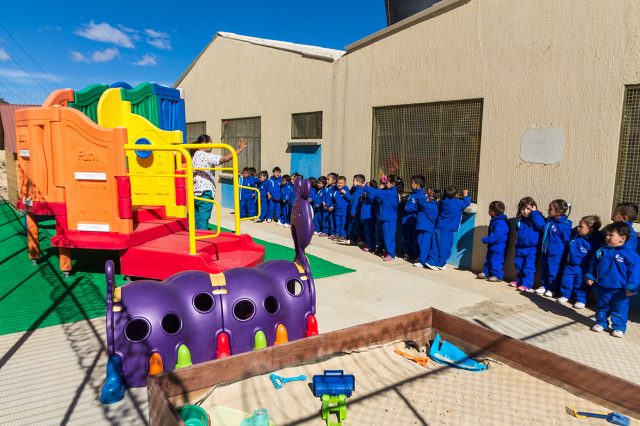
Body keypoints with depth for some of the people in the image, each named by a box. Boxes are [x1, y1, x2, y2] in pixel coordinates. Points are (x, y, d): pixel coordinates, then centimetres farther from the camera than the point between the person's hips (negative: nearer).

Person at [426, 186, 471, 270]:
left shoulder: (443, 202, 5)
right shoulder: (458, 203, -10)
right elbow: (467, 203, 0)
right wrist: (465, 196, 17)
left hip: (439, 227, 6)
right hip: (448, 229, -6)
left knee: (437, 245, 10)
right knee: (445, 246, 3)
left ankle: (432, 261, 10)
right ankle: (441, 263, 9)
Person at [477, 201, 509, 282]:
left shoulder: (500, 223, -25)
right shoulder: (494, 220, 10)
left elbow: (496, 236, -30)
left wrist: (486, 239, -24)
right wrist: (487, 239, 13)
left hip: (498, 247, -11)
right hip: (492, 246, 11)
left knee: (496, 261, -5)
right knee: (488, 259, 16)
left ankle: (497, 276, 2)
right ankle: (485, 273, 25)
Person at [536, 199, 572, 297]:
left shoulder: (564, 225, -19)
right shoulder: (549, 221, 1)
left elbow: (567, 241, -13)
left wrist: (565, 255, -9)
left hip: (556, 254, -7)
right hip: (545, 251, 7)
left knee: (553, 272, 3)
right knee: (544, 270, 17)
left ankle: (553, 289, 16)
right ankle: (544, 286, 30)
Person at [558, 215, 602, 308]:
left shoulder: (595, 241, -18)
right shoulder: (575, 234, -2)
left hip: (583, 269, -5)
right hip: (570, 265, 6)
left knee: (581, 285, 4)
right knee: (566, 281, 12)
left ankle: (580, 300, 19)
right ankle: (565, 295, 28)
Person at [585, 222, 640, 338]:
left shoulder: (630, 254, -12)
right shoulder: (601, 251, 0)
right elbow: (593, 265, 12)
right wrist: (590, 276, 6)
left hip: (620, 290, -4)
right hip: (602, 288, 4)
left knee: (619, 310, 6)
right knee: (602, 308, 17)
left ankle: (618, 327, 19)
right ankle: (601, 323, 32)